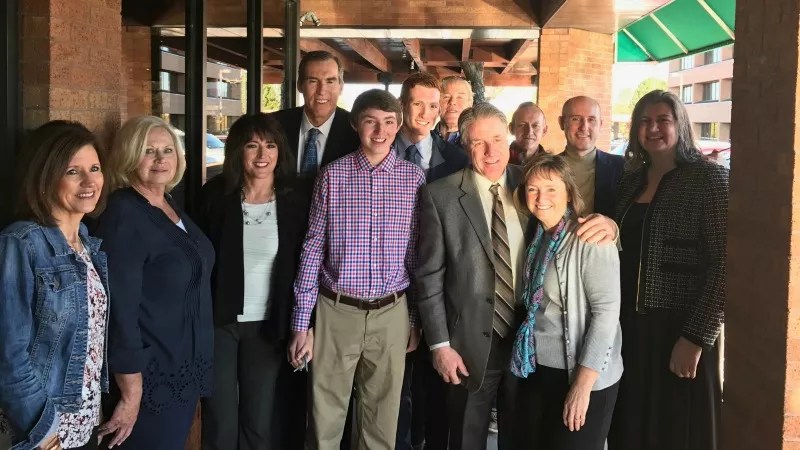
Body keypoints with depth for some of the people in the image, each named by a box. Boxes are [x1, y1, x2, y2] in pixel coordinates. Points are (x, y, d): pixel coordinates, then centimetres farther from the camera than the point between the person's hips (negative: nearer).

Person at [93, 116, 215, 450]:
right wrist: (130, 392, -23)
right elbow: (119, 309, -23)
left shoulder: (171, 206, 8)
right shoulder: (123, 216, -19)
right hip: (151, 376, -8)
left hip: (186, 367, 9)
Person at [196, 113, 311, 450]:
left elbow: (303, 270, 1)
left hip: (267, 326, 1)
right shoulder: (216, 194, -5)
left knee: (259, 422, 11)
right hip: (218, 322, 0)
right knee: (219, 422, 7)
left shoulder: (295, 203, -4)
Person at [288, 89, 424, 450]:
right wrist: (301, 321, -2)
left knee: (382, 416, 12)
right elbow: (312, 249, -1)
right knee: (325, 414, 9)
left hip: (390, 314, 1)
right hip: (336, 311, -1)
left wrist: (415, 319, 6)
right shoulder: (332, 176, -2)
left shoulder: (414, 179, 1)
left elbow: (418, 254, 5)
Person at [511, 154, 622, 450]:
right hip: (535, 370, 7)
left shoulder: (590, 238, -15)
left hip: (582, 374, -7)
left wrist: (583, 384, -21)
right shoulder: (538, 237, 7)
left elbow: (606, 311, -19)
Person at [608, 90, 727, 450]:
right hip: (630, 325, 5)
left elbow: (724, 263, -14)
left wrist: (697, 337, -18)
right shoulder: (631, 181, 9)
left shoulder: (709, 178, -8)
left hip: (680, 328, -5)